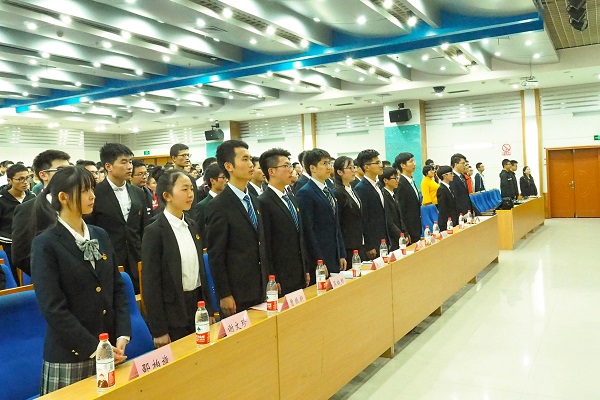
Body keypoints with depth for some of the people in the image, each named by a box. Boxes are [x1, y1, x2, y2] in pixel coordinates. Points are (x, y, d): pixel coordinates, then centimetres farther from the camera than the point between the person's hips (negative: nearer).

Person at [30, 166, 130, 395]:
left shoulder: (100, 235, 7)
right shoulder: (46, 244, -9)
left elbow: (117, 288, 8)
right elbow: (53, 308, -14)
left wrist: (122, 335, -4)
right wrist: (94, 347, -15)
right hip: (69, 356, -5)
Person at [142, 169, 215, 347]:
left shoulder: (192, 226, 7)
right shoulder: (154, 232, -13)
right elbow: (151, 283, -13)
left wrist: (209, 309, 13)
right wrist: (159, 330, -12)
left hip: (198, 303, 6)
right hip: (172, 311, -6)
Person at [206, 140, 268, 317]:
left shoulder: (253, 200, 10)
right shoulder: (219, 206, -14)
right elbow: (216, 255, -13)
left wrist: (267, 282, 14)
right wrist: (224, 295, -13)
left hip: (259, 289, 7)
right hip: (236, 294, -7)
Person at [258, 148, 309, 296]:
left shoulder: (292, 199, 13)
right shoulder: (263, 203, -14)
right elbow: (265, 246, -15)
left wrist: (305, 270, 16)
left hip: (299, 277, 8)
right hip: (280, 279, -7)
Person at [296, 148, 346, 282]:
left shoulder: (328, 191, 16)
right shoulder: (305, 193, -11)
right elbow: (307, 231, -16)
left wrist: (342, 255, 13)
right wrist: (319, 261, -17)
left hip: (335, 258, 8)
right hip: (318, 261, -8)